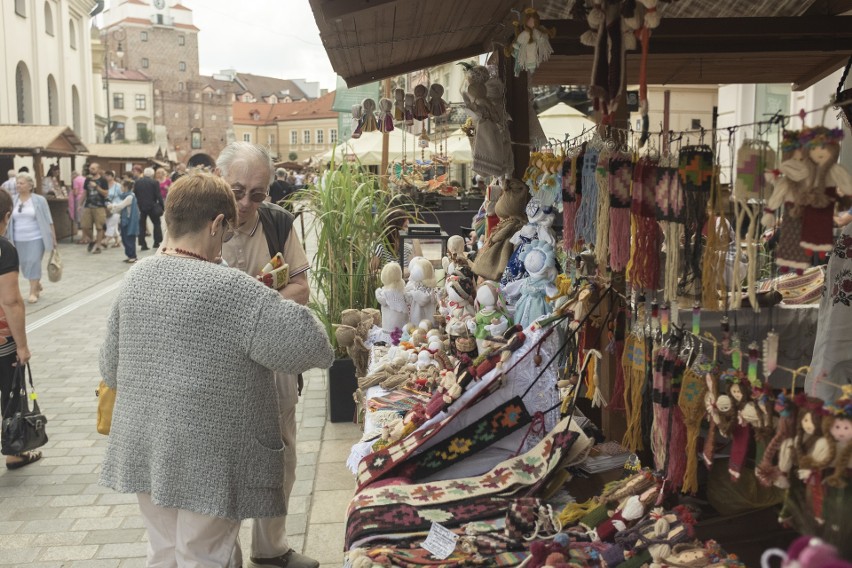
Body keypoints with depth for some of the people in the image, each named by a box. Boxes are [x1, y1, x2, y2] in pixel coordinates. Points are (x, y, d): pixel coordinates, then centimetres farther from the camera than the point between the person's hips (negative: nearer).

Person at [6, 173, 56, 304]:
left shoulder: (39, 200, -5)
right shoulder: (13, 201, 4)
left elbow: (48, 220, -2)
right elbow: (9, 221, 10)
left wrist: (53, 238, -3)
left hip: (36, 238, -4)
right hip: (19, 240, 4)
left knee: (33, 263, -7)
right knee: (25, 265, 9)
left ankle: (33, 292, 2)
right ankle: (37, 284, 32)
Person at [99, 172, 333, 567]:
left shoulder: (136, 277, 0)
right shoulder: (230, 289, -22)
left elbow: (111, 368, 9)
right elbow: (307, 343, -23)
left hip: (140, 448, 7)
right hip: (204, 458, -6)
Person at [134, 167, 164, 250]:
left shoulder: (137, 182, 3)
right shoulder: (154, 182, -8)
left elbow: (134, 194, 6)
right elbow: (158, 196, -10)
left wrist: (137, 204, 16)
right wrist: (162, 206, -4)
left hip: (140, 206, 3)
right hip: (152, 206, -3)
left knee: (141, 225, 8)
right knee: (156, 223, 11)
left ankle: (142, 244, 3)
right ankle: (157, 243, 9)